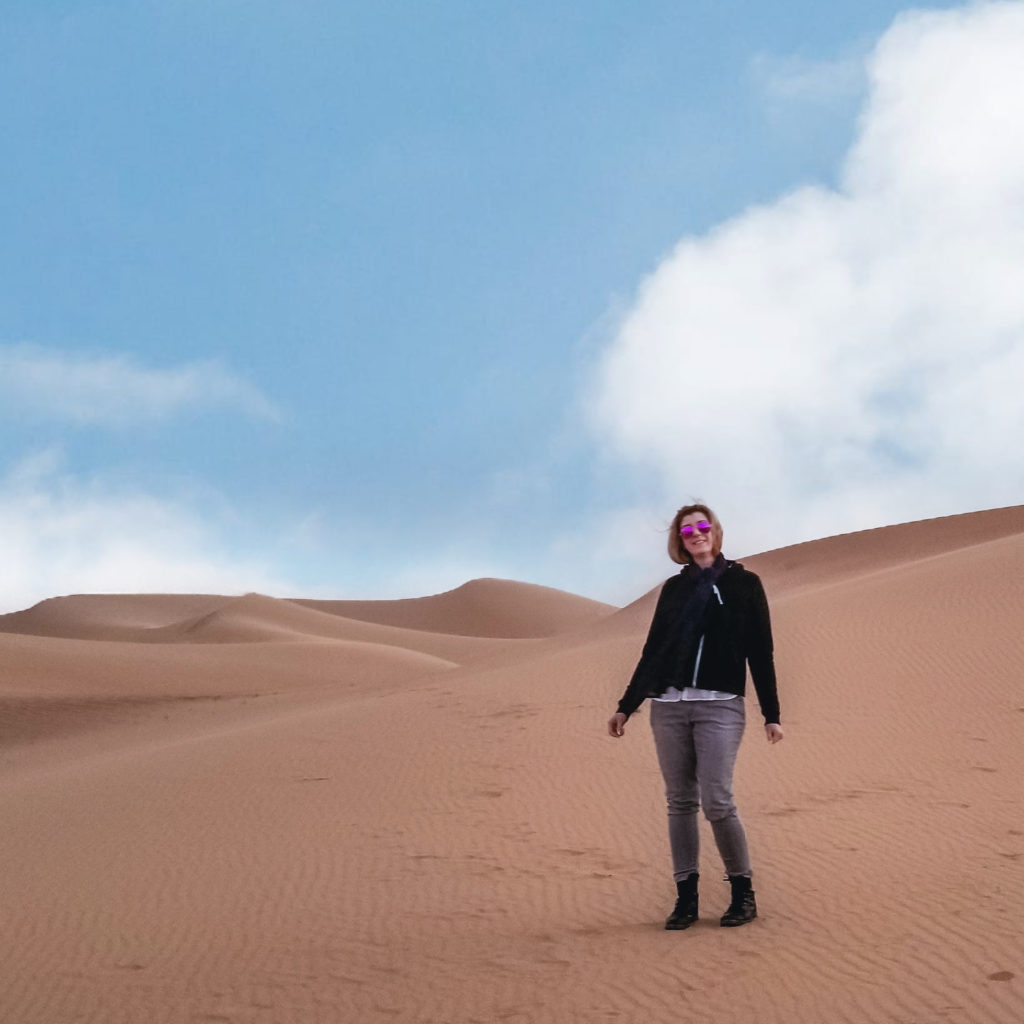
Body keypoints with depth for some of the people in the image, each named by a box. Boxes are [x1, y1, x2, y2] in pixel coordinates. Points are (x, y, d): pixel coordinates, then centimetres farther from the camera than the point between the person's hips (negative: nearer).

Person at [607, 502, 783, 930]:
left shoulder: (742, 583, 4)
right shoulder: (674, 589, 14)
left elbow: (760, 653, 3)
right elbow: (652, 650, 18)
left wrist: (771, 714, 0)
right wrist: (626, 706, 15)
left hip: (721, 706, -4)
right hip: (668, 706, 4)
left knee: (717, 801, -12)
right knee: (679, 801, 3)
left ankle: (743, 894, 2)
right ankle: (686, 897, 8)